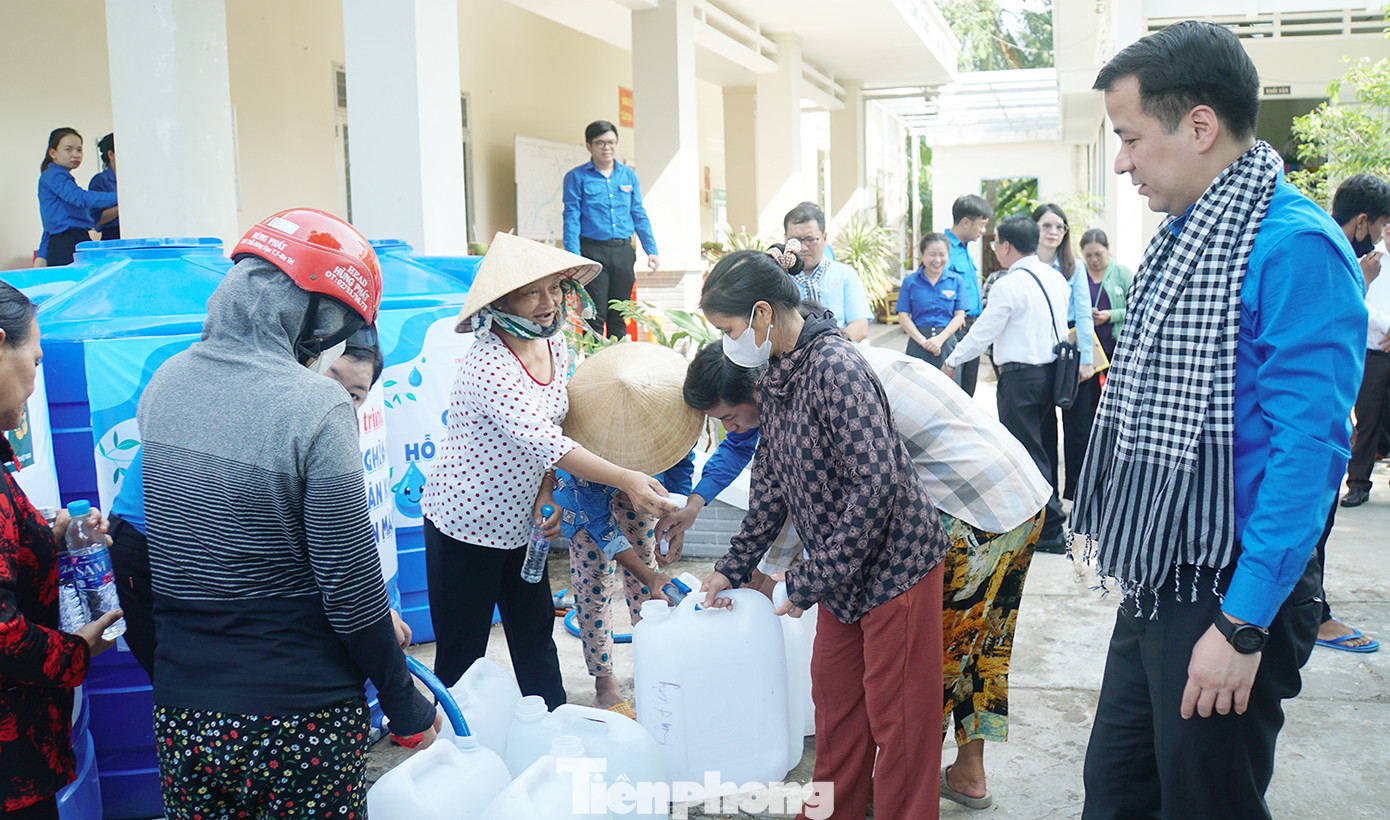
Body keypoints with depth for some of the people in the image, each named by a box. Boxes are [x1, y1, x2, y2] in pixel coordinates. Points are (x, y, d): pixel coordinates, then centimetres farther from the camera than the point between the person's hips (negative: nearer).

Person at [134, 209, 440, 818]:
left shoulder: (163, 384, 1)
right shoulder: (316, 407, -19)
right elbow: (350, 590, -17)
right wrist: (406, 708, -4)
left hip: (182, 717, 5)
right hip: (302, 722, -5)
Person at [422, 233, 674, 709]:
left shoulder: (554, 344, 0)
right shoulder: (488, 364, -25)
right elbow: (541, 440, -34)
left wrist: (547, 495, -8)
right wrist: (627, 481, -39)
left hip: (520, 522, 7)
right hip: (466, 525, -7)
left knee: (536, 635, 16)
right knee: (462, 653, 5)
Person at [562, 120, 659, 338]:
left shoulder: (629, 175, 13)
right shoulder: (576, 177, 1)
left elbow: (639, 216, 14)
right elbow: (571, 219, -5)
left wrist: (651, 251, 5)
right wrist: (574, 257, -16)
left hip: (623, 252, 4)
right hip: (593, 251, -4)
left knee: (619, 318, 9)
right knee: (595, 317, -5)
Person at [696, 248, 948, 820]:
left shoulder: (836, 369, -24)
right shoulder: (775, 378, 4)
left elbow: (876, 484, -28)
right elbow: (771, 481, 14)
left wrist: (809, 581, -22)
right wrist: (733, 568, 13)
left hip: (895, 562, -9)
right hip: (841, 571, 9)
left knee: (896, 715, 3)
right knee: (834, 694, 18)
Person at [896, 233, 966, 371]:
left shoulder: (956, 281, 7)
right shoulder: (910, 281, 5)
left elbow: (959, 315, 5)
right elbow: (903, 316, 1)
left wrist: (941, 338, -10)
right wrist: (922, 341, -11)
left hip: (947, 341, 1)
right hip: (917, 340, -1)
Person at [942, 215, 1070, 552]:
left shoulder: (1008, 285, -16)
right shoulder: (1055, 277, 8)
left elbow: (983, 332, -11)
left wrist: (951, 362, 2)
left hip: (1020, 376, -8)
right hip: (1051, 369, 8)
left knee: (1027, 452, -3)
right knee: (1045, 447, 18)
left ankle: (1049, 531, -1)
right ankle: (1048, 509, 29)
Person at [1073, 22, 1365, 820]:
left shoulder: (1295, 250, -20)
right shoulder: (1182, 239, 9)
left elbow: (1308, 450, -24)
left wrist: (1243, 626, -23)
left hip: (1229, 596, -8)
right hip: (1157, 580, 8)